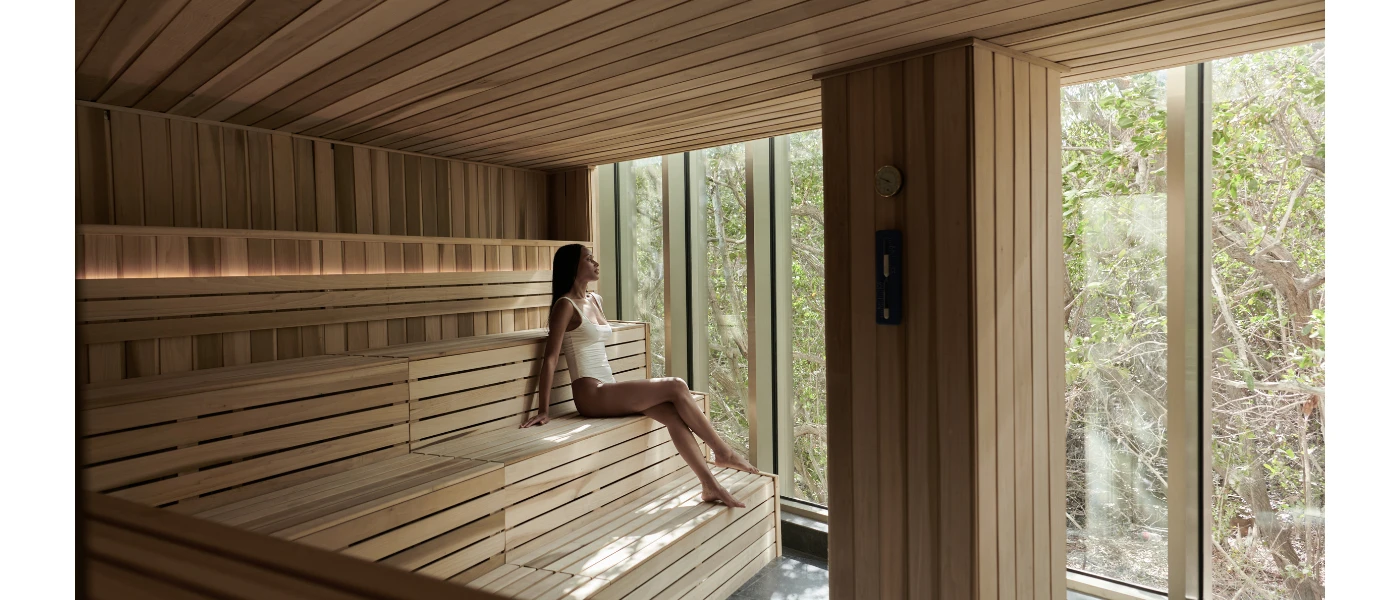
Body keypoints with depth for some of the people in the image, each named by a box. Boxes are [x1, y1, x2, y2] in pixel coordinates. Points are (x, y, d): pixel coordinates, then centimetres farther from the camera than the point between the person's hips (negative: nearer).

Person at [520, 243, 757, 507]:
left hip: (608, 389, 7)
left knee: (672, 412, -15)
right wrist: (543, 410, -17)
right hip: (591, 395, -7)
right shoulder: (566, 305, -9)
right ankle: (723, 452, -6)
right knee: (675, 387, -17)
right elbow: (550, 358, -13)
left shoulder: (595, 300, 16)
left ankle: (709, 485, -14)